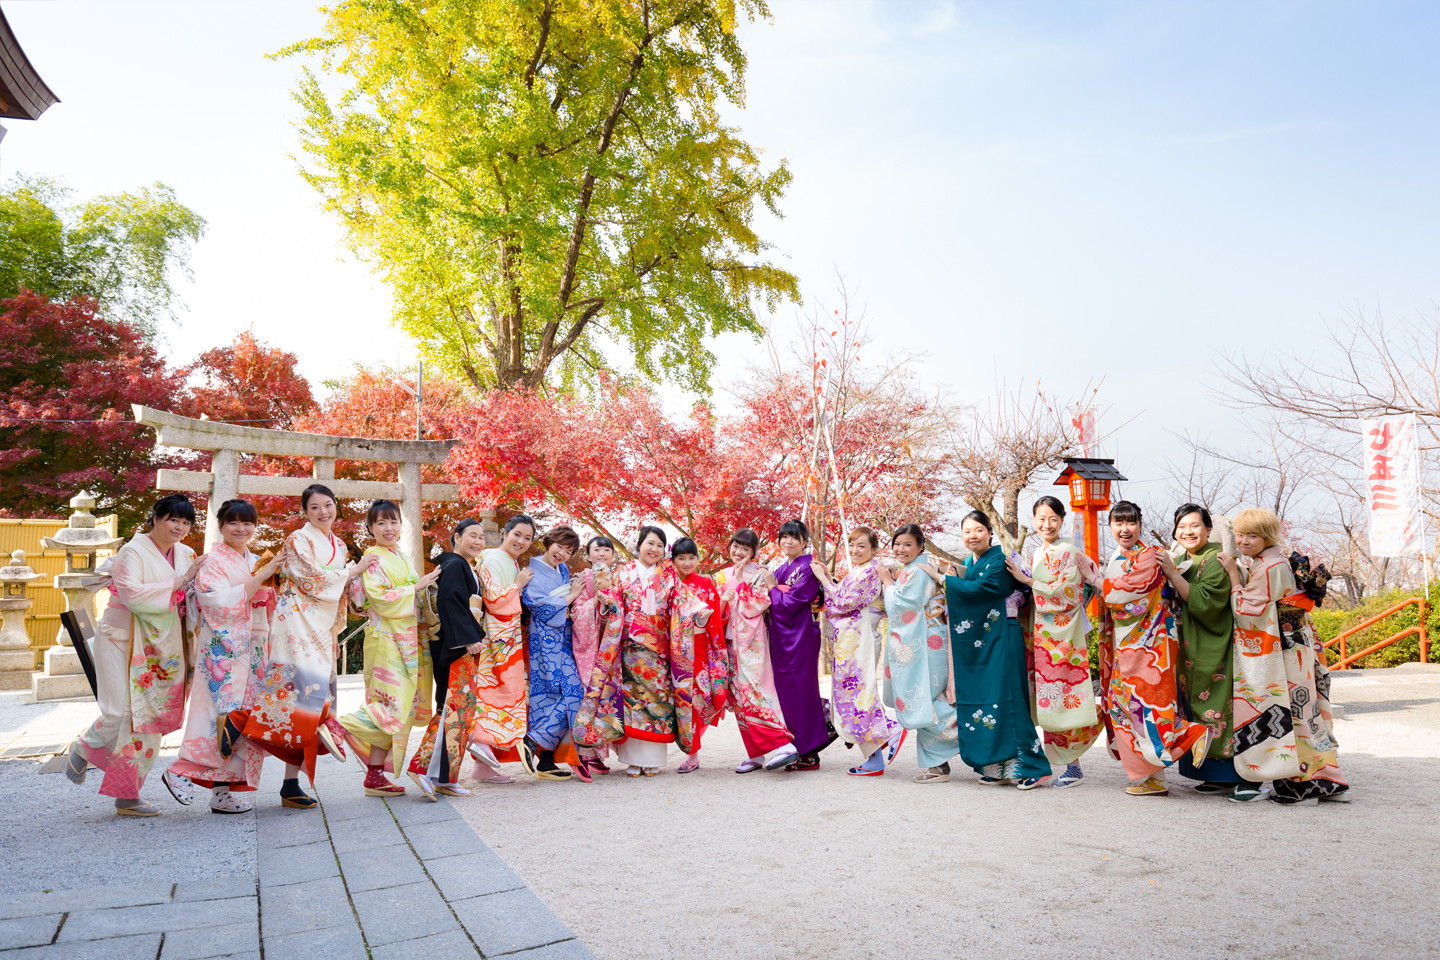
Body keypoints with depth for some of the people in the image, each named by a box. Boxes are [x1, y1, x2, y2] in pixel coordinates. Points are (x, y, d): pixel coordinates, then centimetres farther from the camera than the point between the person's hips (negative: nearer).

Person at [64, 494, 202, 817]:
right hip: (124, 641, -6)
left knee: (150, 715, 4)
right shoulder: (134, 551, -9)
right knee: (123, 712, -10)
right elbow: (131, 594, -21)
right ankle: (82, 748, 25)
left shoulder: (186, 554, 11)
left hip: (162, 645, 6)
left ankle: (127, 796, 13)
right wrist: (178, 583, -20)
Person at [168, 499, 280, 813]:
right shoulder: (213, 560, -4)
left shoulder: (254, 561, 17)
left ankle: (224, 786, 8)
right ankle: (219, 791, -5)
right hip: (224, 649, -7)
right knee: (227, 714, -12)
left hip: (252, 649, 7)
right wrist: (259, 577, -19)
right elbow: (222, 604, -16)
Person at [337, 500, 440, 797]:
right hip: (386, 639, -8)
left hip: (407, 639, 8)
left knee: (397, 707, 6)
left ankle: (376, 775, 11)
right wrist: (416, 587, -14)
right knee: (392, 705, -15)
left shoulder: (403, 559, 18)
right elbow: (379, 598, -18)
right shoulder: (373, 559, -6)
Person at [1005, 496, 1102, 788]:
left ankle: (1072, 766, 4)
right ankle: (1067, 763, 15)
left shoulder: (1068, 552, -9)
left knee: (1063, 697, -5)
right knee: (1049, 698, 7)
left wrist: (1027, 580, -15)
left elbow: (1068, 594, -16)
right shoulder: (1037, 554, 14)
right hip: (1042, 633, 7)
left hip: (1064, 634, -7)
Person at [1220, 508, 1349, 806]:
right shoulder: (1277, 561, 12)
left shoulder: (1268, 569, -19)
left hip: (1283, 656, -10)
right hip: (1294, 651, 10)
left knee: (1285, 714, -2)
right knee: (1302, 713, 14)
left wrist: (1233, 574, -17)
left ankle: (1300, 787, 6)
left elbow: (1248, 612, -19)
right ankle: (1327, 781, 21)